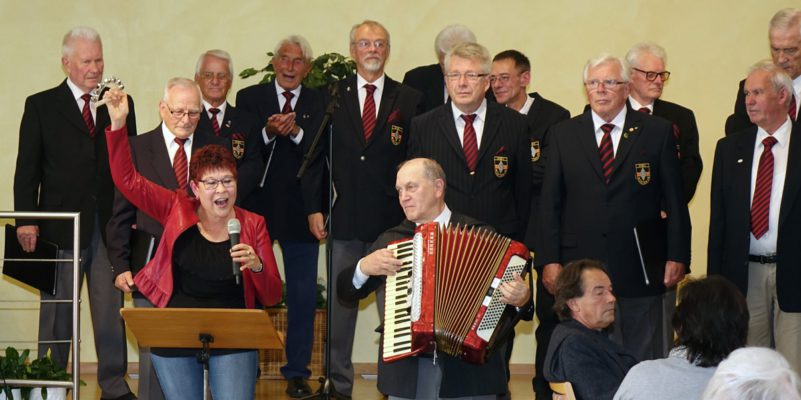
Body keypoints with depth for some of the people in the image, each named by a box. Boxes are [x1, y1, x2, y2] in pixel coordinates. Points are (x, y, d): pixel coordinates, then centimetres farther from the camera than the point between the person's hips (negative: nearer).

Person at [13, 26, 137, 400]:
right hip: (61, 225, -2)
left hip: (111, 225, 2)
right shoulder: (41, 106, 4)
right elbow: (27, 169, 1)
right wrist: (26, 220, -8)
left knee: (112, 310, 4)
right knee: (56, 312, 5)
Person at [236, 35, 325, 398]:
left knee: (303, 294, 2)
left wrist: (297, 132, -22)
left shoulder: (320, 104, 6)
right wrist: (268, 133, -22)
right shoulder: (249, 98, 5)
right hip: (257, 208, 0)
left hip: (300, 212, 0)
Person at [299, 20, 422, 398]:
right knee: (339, 307, 8)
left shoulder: (410, 100, 4)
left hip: (393, 221, -1)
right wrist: (313, 208, 1)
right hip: (344, 221, 1)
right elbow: (315, 156, 6)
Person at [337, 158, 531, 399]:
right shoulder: (390, 240, 13)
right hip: (406, 370, 2)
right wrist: (364, 267, -2)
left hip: (470, 366, -2)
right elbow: (345, 290, 18)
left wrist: (520, 298, -20)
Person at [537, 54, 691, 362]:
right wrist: (549, 260, -2)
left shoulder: (658, 132, 4)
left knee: (644, 362, 3)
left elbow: (675, 200, 4)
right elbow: (550, 203, 6)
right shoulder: (563, 135, 8)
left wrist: (678, 256, -2)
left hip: (641, 268, -1)